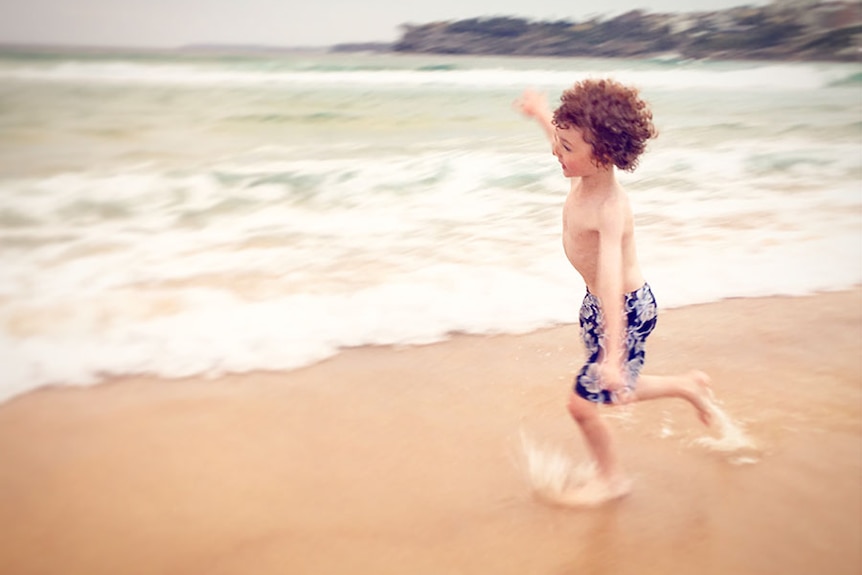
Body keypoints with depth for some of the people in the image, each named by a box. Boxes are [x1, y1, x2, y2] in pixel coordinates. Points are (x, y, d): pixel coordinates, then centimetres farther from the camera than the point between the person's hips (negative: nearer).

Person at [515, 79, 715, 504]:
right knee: (610, 392, 23)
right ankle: (687, 386, 43)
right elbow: (562, 137, 17)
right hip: (596, 303, 9)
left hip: (627, 310, -9)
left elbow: (611, 284, -44)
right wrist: (542, 113, 31)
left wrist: (613, 355, -50)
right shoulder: (585, 175, -9)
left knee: (582, 401, -1)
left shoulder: (609, 210, -33)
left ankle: (611, 478, 24)